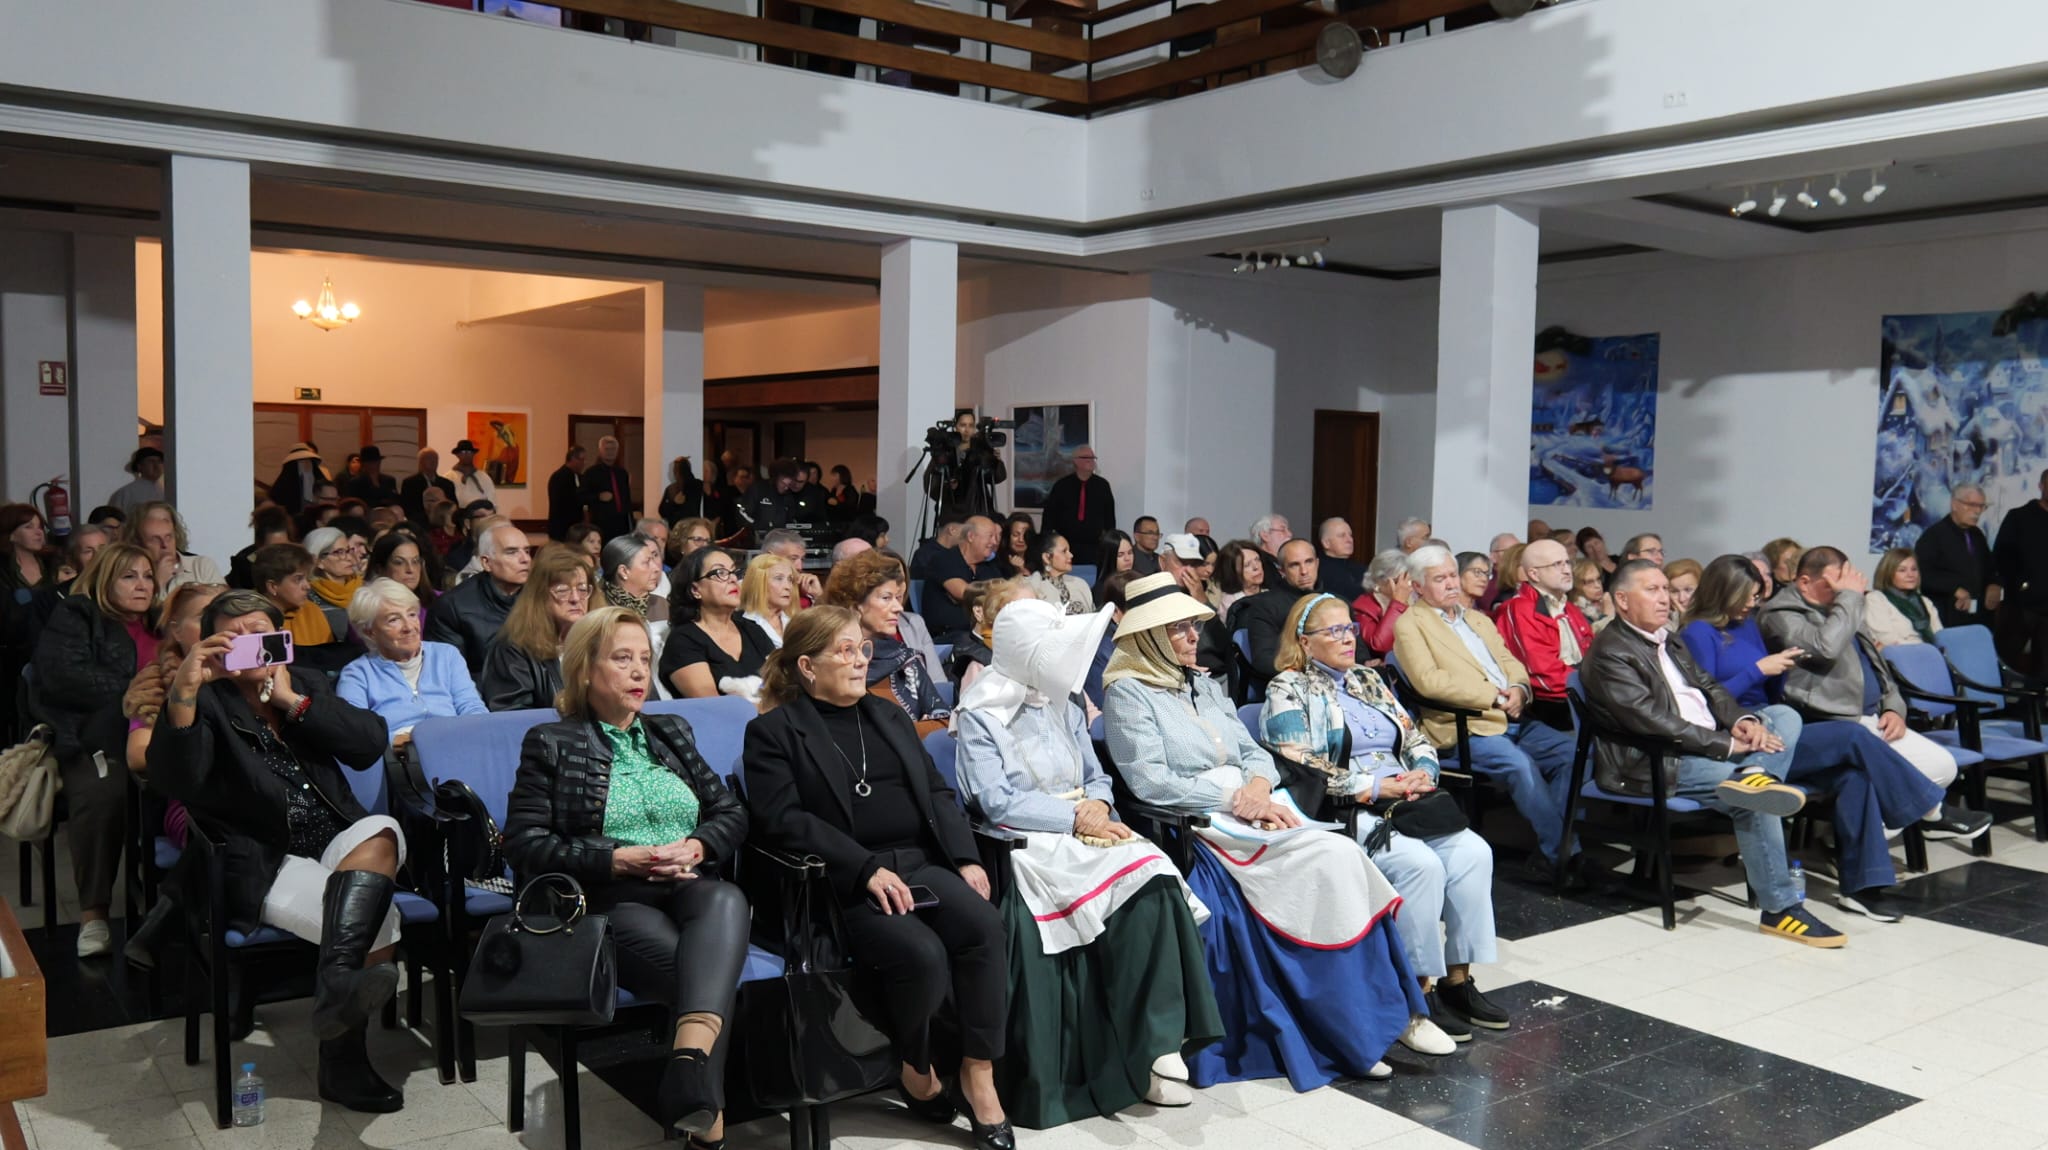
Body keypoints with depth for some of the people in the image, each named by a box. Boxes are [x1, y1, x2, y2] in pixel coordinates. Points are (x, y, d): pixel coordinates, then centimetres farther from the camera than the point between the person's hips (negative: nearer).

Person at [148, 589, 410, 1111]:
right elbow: (174, 782, -18)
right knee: (376, 923, -27)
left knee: (380, 831, -31)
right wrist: (183, 692, -32)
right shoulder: (207, 703, 3)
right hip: (263, 865, -4)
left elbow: (371, 745, 2)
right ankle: (342, 1059, -23)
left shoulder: (307, 683, 16)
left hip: (340, 844, 4)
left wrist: (293, 702, -6)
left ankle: (336, 983, -35)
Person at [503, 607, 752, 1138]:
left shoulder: (672, 732, 24)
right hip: (609, 900, -3)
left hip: (691, 888, 4)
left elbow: (731, 812, 21)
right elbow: (524, 845, 0)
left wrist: (695, 847, -3)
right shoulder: (551, 744, 10)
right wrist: (619, 859, -12)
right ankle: (702, 1101, -32)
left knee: (727, 900, -38)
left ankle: (689, 1067, -56)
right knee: (707, 968, -37)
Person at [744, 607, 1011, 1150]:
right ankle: (915, 1068, 0)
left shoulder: (889, 715, 22)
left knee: (983, 924, -24)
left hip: (921, 861, 5)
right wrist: (869, 870, -17)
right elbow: (783, 820, -9)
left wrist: (966, 858, 0)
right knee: (922, 953, -29)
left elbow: (937, 792, 18)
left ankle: (978, 1075, -14)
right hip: (844, 883, -5)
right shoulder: (773, 732, 3)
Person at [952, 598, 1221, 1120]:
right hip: (1028, 843, -6)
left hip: (1083, 830, 6)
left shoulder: (1064, 705, 17)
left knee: (1155, 880, -25)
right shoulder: (980, 717, -3)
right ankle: (1148, 1047, -21)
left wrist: (1098, 805, -6)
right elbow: (998, 802, -12)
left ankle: (1157, 1040, -22)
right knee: (1132, 883, -29)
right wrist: (1075, 815, -15)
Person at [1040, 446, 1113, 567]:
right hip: (1066, 545, -1)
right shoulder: (1062, 485, 3)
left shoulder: (1102, 485, 6)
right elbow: (1049, 514, 5)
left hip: (1094, 547, 1)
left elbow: (1110, 516, 9)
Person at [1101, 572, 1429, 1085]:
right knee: (1335, 858, -23)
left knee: (1344, 860, -19)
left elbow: (1255, 752, 16)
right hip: (1200, 829, -7)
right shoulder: (1128, 693, -3)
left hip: (1256, 814, 7)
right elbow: (1150, 782, -14)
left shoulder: (1205, 686, 21)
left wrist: (1260, 784, -7)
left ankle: (1380, 1014, -15)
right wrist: (1236, 800, -15)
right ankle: (1384, 1017, -12)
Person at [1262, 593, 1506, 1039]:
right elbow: (1302, 769, -13)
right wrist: (1378, 787, -16)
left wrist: (1423, 774, -3)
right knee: (1421, 863, -30)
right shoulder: (1288, 690, 0)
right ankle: (1420, 989, -17)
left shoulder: (1368, 679, 21)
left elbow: (1415, 738, 20)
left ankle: (1458, 978, -10)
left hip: (1403, 801, 7)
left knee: (1473, 852, -18)